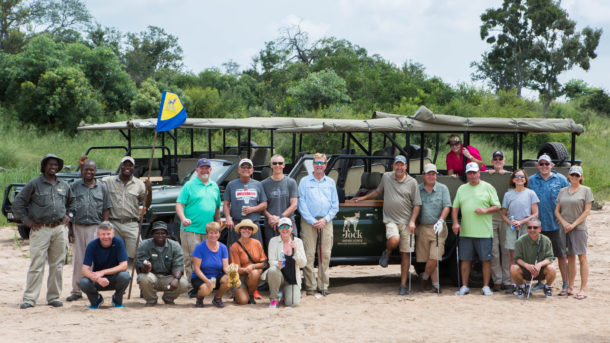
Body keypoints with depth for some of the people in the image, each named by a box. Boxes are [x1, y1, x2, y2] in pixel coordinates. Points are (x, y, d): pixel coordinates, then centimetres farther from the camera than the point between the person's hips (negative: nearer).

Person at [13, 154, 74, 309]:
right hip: (41, 229, -4)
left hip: (60, 229, 4)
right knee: (37, 265, -7)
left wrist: (68, 215, 17)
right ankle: (29, 299, -4)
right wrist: (27, 220, -2)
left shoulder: (64, 185, 14)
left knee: (57, 265, 6)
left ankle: (54, 297, 14)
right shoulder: (34, 184, 0)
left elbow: (72, 201, 31)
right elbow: (17, 203, 2)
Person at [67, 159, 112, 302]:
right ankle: (76, 291, 8)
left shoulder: (102, 187, 9)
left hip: (95, 227, -1)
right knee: (78, 259, 3)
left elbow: (106, 210, 9)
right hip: (78, 226, 1)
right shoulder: (74, 186, 8)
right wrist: (69, 227, 1)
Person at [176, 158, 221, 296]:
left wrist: (218, 224, 18)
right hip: (191, 229, -5)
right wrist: (183, 218, -22)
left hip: (208, 231, 5)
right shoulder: (189, 186, 0)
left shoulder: (214, 187, 17)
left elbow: (217, 208, 24)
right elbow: (179, 204, -5)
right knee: (191, 259, -6)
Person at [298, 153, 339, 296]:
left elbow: (335, 205, 10)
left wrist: (325, 220, -5)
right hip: (308, 222, -3)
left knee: (326, 254, 1)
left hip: (326, 222, 3)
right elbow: (301, 204, 0)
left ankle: (323, 285, 7)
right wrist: (312, 221, -10)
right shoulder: (304, 182, 7)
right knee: (309, 254, -7)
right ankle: (310, 286, -4)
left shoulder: (330, 182, 14)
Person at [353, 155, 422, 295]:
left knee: (405, 253, 1)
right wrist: (363, 198, 25)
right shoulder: (386, 177, 8)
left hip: (406, 221, 0)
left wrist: (412, 221, -6)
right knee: (394, 240, -31)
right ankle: (387, 252, 6)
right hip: (390, 219, 0)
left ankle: (403, 284, 7)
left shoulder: (412, 182, 3)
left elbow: (417, 204, 3)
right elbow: (378, 191, 27)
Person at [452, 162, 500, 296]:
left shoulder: (488, 188, 4)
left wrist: (485, 210, -14)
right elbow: (455, 208, 15)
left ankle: (486, 286, 7)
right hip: (465, 231, 3)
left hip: (484, 232, -3)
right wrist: (455, 222, 1)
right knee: (465, 260, 4)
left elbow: (497, 206, 3)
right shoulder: (462, 189, 15)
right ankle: (464, 287, 12)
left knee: (486, 259, -2)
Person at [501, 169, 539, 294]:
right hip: (512, 230, 2)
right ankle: (513, 284, 4)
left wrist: (521, 222, -11)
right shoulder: (508, 195, 10)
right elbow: (504, 214, 14)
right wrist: (510, 223, -6)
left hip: (526, 228, -2)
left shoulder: (530, 193, 3)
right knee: (513, 258, 1)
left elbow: (535, 214, 0)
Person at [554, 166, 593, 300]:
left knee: (582, 258, -6)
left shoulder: (586, 190, 1)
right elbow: (557, 211, 11)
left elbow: (587, 211, -5)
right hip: (564, 228, 4)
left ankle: (583, 289, -5)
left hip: (579, 228, -4)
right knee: (570, 257, 9)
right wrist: (564, 223, -6)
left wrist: (573, 224, -11)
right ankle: (570, 288, 15)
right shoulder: (563, 191, 13)